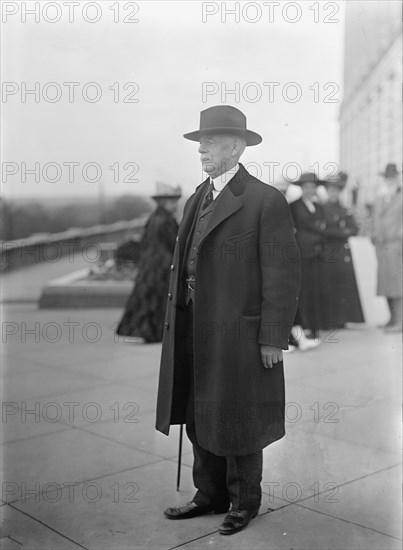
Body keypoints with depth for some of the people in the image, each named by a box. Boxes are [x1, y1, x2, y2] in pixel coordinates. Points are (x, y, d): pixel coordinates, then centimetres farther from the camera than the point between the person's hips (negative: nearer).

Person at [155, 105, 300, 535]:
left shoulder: (266, 201, -11)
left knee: (237, 422, 8)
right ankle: (210, 495, 34)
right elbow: (185, 265, 12)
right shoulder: (196, 199, 12)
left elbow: (283, 274, -13)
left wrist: (272, 339, -14)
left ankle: (245, 501, 29)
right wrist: (176, 321, 8)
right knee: (199, 419, 16)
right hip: (193, 331, 7)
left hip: (239, 334, -7)